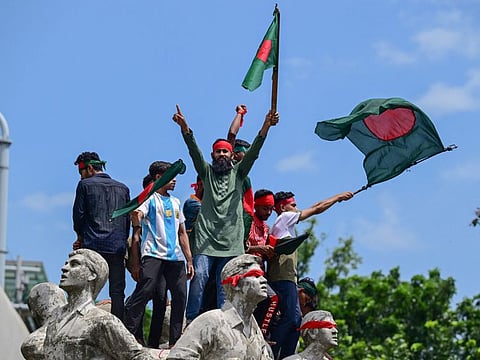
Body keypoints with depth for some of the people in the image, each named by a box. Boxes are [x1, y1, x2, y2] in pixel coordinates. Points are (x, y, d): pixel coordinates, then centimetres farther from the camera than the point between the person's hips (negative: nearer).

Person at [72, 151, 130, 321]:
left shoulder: (85, 185, 3)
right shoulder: (122, 188, 15)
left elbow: (78, 215, 2)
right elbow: (128, 219, 14)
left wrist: (80, 237, 17)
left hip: (92, 245, -3)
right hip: (117, 247, 3)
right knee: (117, 292, 2)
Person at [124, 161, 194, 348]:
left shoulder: (175, 202, 21)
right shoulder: (150, 199, 2)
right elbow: (137, 221, -16)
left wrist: (189, 260, 20)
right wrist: (135, 218, -41)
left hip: (176, 257, 6)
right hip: (154, 255, -6)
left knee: (180, 297, 1)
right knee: (144, 293, -17)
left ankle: (175, 341, 9)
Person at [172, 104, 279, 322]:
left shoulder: (238, 173, 15)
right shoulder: (207, 172, 14)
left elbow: (254, 151, 2)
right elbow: (194, 151, -1)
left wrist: (266, 127, -14)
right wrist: (184, 128, -18)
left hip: (231, 241, 1)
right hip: (205, 239, -1)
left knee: (225, 289, 0)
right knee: (198, 280, -12)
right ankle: (191, 323, -9)